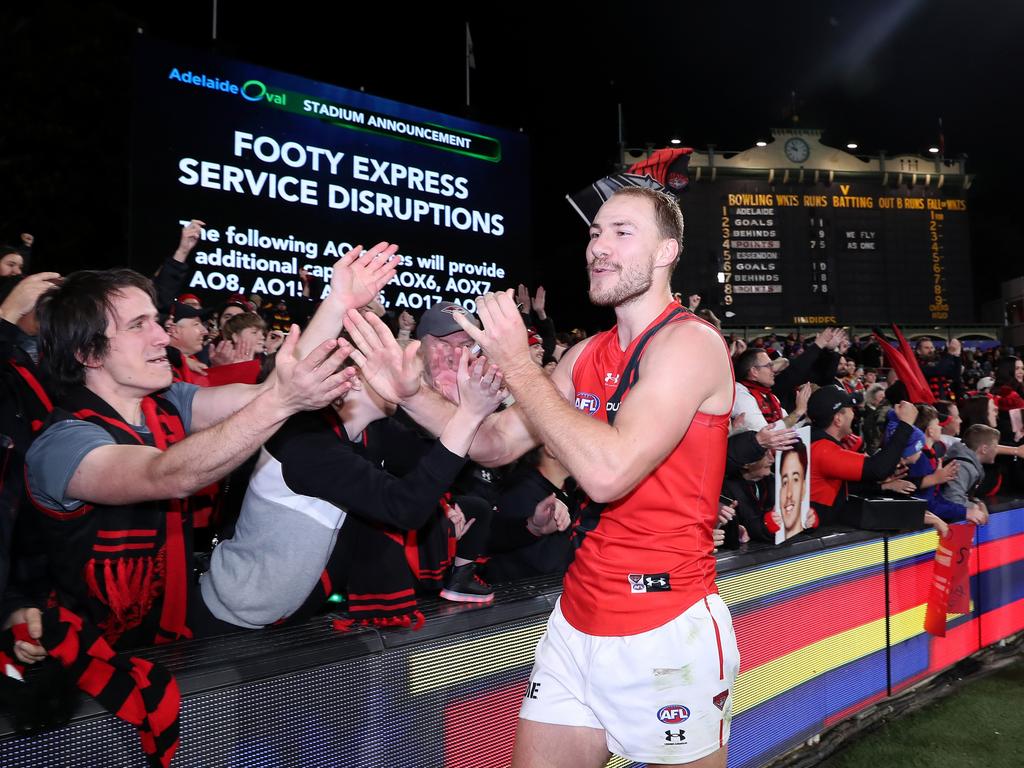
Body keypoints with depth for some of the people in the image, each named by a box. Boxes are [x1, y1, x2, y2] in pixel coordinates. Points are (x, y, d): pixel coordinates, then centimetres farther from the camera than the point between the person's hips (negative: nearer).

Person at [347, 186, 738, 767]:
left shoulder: (691, 342, -15)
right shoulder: (588, 354, 8)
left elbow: (608, 472, -28)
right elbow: (498, 444, 7)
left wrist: (519, 365, -20)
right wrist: (411, 393, -6)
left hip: (668, 631, -6)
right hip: (578, 621, 6)